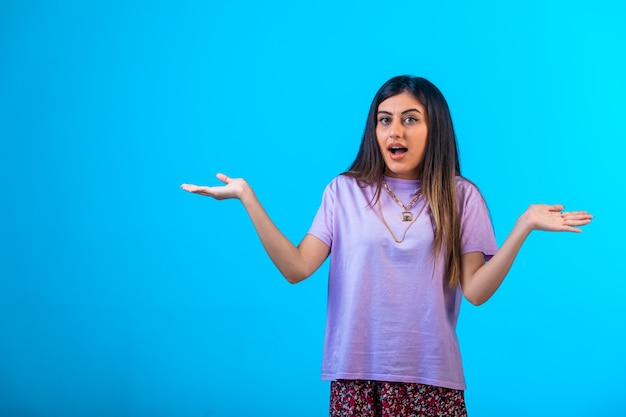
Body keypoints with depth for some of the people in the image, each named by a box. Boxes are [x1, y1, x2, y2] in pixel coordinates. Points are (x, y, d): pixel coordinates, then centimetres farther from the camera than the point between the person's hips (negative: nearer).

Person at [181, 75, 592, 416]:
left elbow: (475, 291, -7)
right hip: (356, 374, 1)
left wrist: (524, 226, -17)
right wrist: (247, 197, -11)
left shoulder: (460, 196, 1)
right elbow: (296, 268, -6)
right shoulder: (344, 191, 2)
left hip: (431, 377, 0)